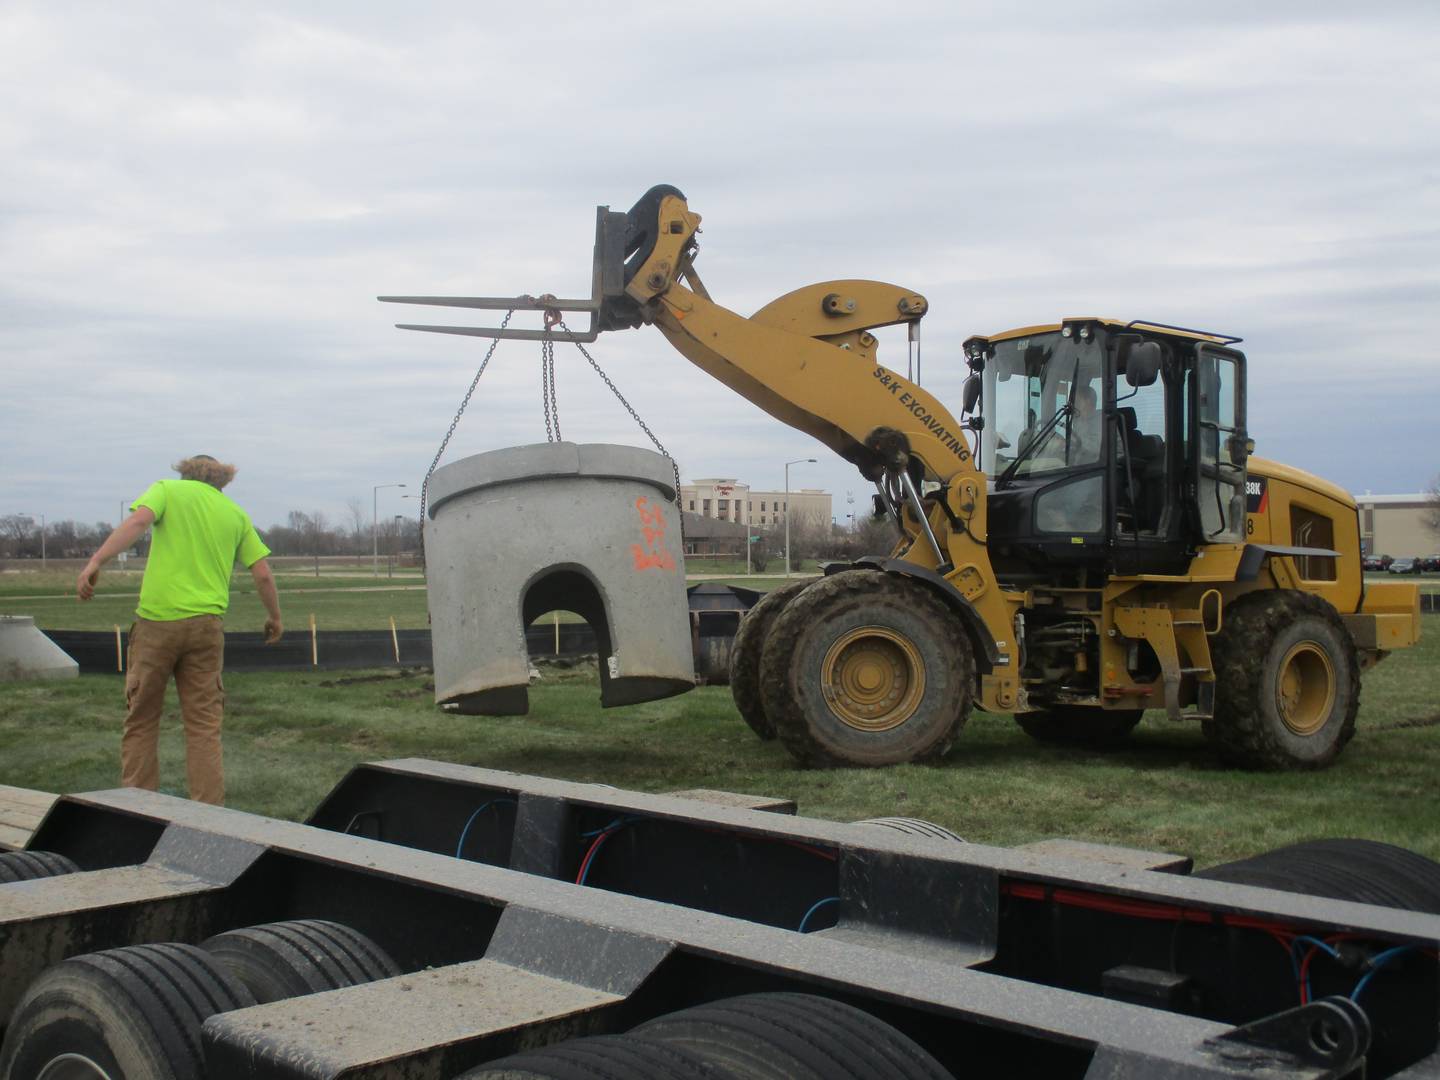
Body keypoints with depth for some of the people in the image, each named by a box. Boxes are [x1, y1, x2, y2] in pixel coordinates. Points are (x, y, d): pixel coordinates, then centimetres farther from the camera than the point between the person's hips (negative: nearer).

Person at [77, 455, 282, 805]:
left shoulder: (167, 490, 8)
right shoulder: (236, 514, 14)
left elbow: (138, 521, -13)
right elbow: (263, 574, 10)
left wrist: (96, 561, -20)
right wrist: (274, 616, 25)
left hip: (157, 619, -2)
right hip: (206, 625, 2)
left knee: (141, 720, 9)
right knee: (204, 724, 6)